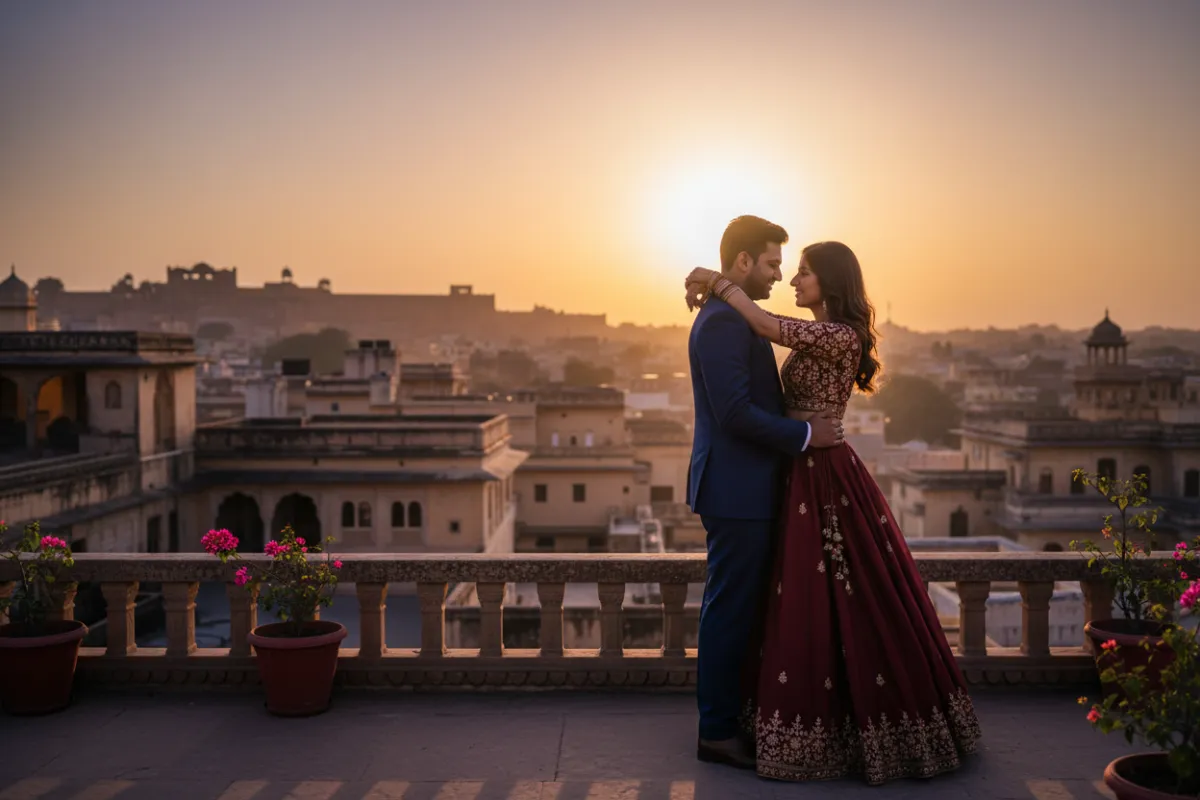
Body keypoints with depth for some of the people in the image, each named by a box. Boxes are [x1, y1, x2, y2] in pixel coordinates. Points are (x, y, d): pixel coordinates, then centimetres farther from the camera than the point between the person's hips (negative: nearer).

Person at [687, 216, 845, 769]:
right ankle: (716, 732, 9)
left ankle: (729, 714, 27)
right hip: (736, 491, -10)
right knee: (731, 610, -2)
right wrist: (805, 434, -16)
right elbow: (734, 413, -24)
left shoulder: (734, 318, 16)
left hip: (743, 490, 10)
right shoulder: (722, 323, -18)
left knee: (735, 609, 16)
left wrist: (802, 427, 12)